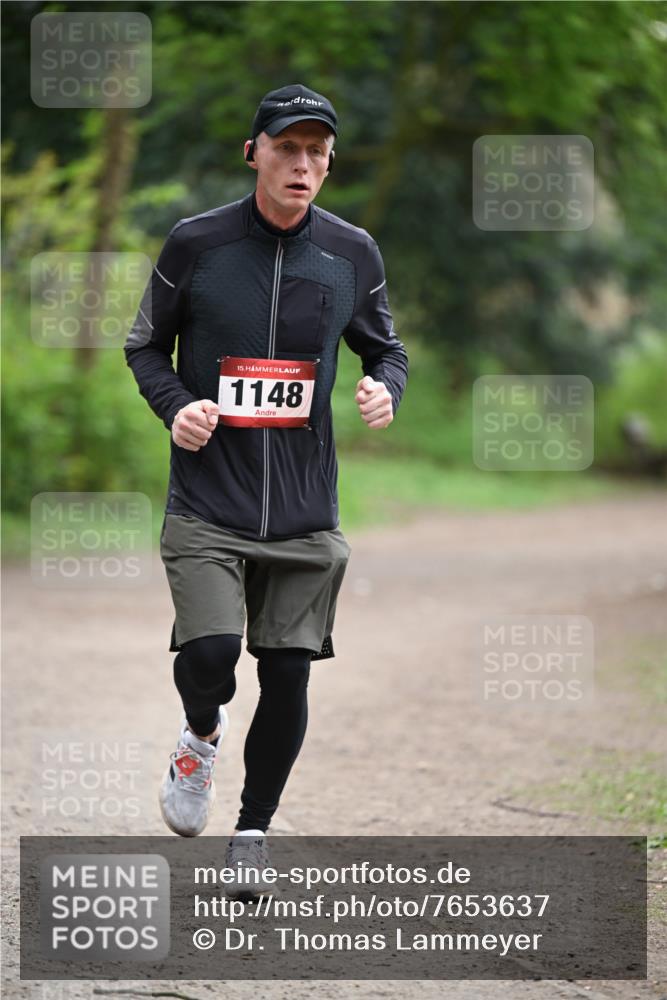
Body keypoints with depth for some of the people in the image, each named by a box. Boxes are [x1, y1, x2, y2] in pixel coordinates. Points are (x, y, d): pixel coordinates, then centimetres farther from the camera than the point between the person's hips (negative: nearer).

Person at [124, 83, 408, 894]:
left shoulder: (352, 253, 3)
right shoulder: (196, 244, -3)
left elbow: (385, 346, 17)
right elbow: (145, 343, 9)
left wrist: (386, 389, -6)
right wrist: (174, 405, -11)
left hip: (305, 511, 2)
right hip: (207, 502, -2)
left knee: (288, 675, 3)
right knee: (209, 658, -18)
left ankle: (252, 835, 22)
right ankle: (202, 737, 18)